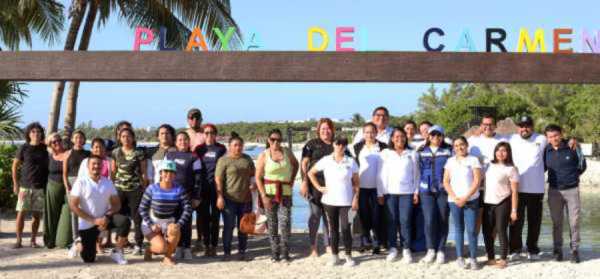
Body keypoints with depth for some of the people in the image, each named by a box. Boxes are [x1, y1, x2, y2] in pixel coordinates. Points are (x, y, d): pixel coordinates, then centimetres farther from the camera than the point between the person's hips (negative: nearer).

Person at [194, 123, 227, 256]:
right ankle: (206, 245, 11)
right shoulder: (199, 149, 9)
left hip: (216, 186, -2)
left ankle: (214, 246, 6)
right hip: (203, 187, 2)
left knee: (215, 216, 0)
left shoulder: (221, 149, 4)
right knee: (204, 216, 3)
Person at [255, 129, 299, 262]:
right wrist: (263, 195, -12)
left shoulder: (287, 152, 4)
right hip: (269, 191, -1)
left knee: (285, 222, -7)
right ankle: (275, 252, 13)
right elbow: (258, 177, -5)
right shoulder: (263, 155, -3)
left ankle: (285, 252, 4)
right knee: (272, 223, 4)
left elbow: (295, 164, 24)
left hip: (285, 192, 1)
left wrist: (292, 180, 13)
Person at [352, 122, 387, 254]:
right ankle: (365, 240, 15)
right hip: (362, 186, 2)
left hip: (377, 187, -1)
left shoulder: (383, 147, 1)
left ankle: (376, 243, 8)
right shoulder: (358, 147, 6)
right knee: (363, 214, 5)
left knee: (377, 215, -1)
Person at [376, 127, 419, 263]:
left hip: (407, 192, 0)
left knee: (405, 220, -4)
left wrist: (416, 192, 3)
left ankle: (406, 249, 5)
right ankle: (393, 248, 11)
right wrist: (380, 193, 0)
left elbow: (416, 174, 9)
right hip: (390, 192, 0)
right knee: (392, 220, 1)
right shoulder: (385, 153, 5)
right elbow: (380, 175, 4)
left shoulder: (412, 154, 8)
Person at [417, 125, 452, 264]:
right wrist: (417, 189, 6)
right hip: (426, 191, 1)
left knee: (443, 220, 2)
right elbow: (418, 171, 12)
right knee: (429, 220, -8)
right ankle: (431, 250, 5)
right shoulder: (421, 152, 11)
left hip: (444, 190, -1)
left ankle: (441, 251, 13)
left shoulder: (449, 151, 5)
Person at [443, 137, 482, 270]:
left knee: (471, 229, -4)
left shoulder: (473, 160, 1)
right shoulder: (450, 161, 8)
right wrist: (455, 198, -6)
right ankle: (459, 258, 12)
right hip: (454, 201, 2)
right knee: (459, 229, 7)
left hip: (471, 200, -2)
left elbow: (477, 181, -5)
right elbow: (446, 182, 6)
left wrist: (465, 198, -12)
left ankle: (473, 258, 4)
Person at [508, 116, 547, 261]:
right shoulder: (512, 140, 2)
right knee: (516, 220, 4)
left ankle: (532, 249, 21)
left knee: (534, 221, 8)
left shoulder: (541, 140, 1)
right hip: (516, 188, 0)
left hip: (536, 189, 0)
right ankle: (515, 249, 14)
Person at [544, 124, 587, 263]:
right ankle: (558, 249, 18)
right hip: (554, 190, 2)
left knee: (574, 221, 1)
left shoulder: (571, 147, -7)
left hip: (572, 190, -1)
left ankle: (575, 250, 10)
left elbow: (582, 166, 4)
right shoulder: (546, 150, -2)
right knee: (557, 222, 8)